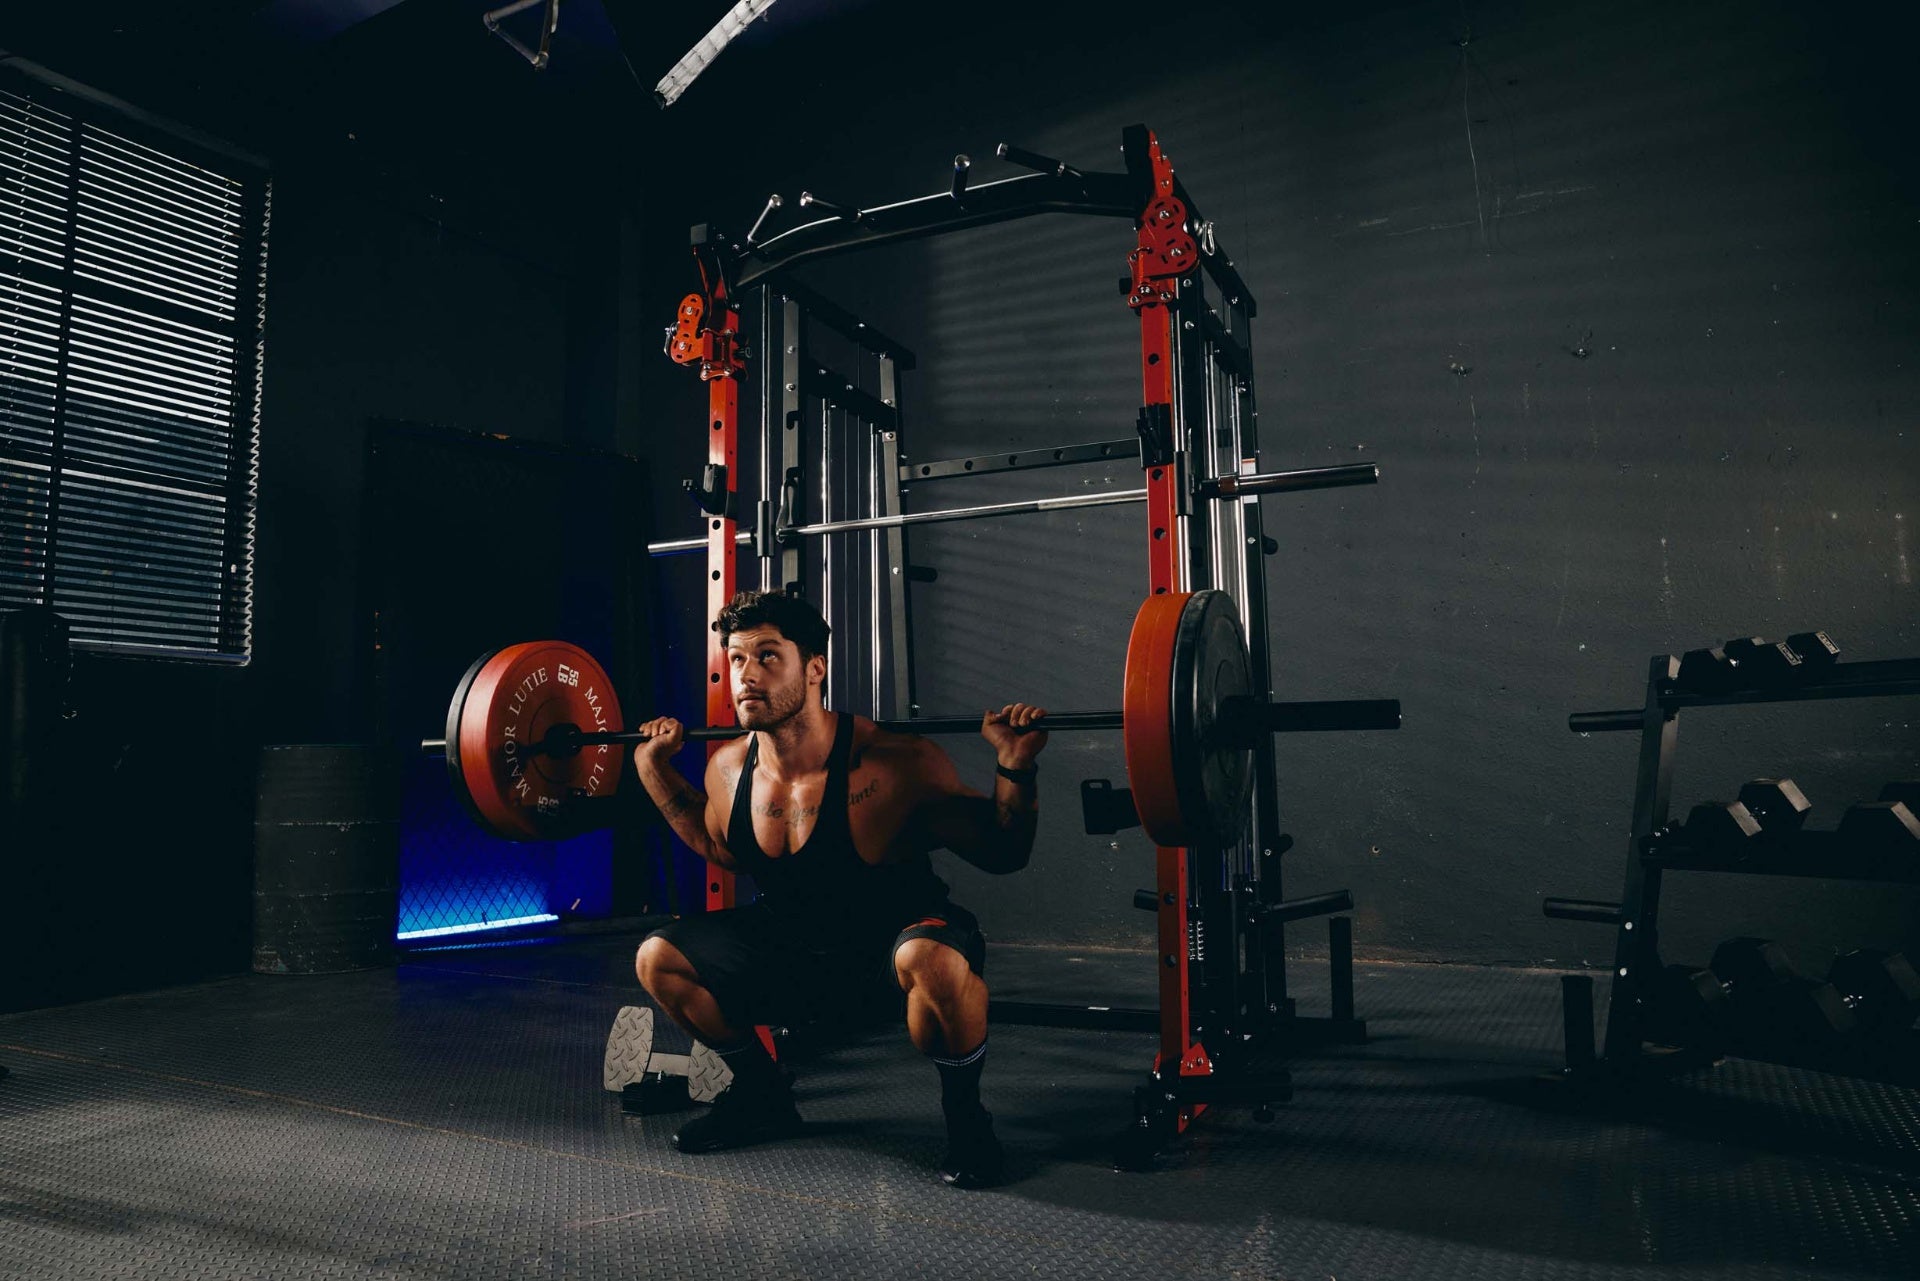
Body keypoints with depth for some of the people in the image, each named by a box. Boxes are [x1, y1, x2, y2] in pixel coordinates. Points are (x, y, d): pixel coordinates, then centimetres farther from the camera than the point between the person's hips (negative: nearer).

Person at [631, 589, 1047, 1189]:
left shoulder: (894, 764, -28)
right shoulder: (728, 769, -11)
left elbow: (1003, 854, -18)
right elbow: (719, 849, 14)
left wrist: (1014, 764, -34)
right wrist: (654, 767, 7)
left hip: (902, 931, -6)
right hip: (794, 937, 6)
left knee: (934, 961, -40)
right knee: (658, 960, -3)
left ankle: (965, 1115, -9)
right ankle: (762, 1095, 19)